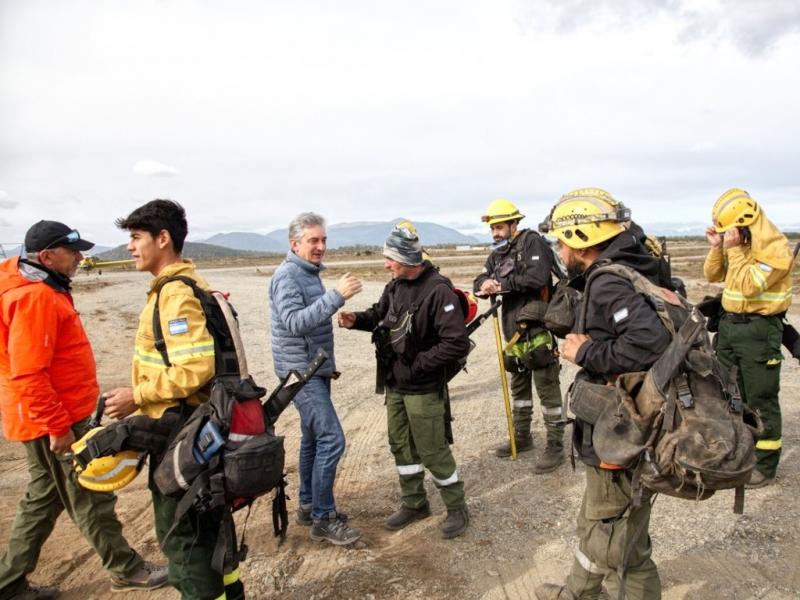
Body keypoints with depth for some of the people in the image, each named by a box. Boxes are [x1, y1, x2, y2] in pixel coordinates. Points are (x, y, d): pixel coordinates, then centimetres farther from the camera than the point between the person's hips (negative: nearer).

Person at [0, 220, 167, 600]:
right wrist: (58, 426, -22)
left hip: (60, 417, 10)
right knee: (91, 498, 3)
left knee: (45, 498, 18)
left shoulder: (44, 288, 12)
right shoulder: (34, 297, -21)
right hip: (53, 422, -10)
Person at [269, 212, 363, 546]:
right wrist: (336, 296, -35)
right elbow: (295, 322, -30)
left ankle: (309, 505, 28)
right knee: (331, 438, -12)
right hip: (300, 371, -10)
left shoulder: (311, 273, 13)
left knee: (313, 438, 16)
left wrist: (328, 363, 21)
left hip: (315, 369, 10)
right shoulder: (287, 275, -16)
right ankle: (323, 519, -1)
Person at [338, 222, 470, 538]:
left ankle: (456, 509, 25)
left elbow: (457, 343, -25)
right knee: (401, 445, 18)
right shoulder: (396, 285, 1)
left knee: (432, 450, 3)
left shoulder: (438, 290, -22)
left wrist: (418, 365, -19)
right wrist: (356, 319, -4)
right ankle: (415, 503, 38)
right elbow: (380, 313, 17)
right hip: (395, 384, 8)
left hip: (423, 388, -8)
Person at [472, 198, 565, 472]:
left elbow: (538, 276, -24)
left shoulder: (532, 242, -9)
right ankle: (522, 436, 34)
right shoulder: (497, 254, 15)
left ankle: (555, 445, 10)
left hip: (538, 329, -8)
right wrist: (484, 286, -15)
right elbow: (479, 282, 9)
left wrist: (503, 284, -18)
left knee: (547, 389, -1)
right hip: (513, 331, 8)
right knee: (518, 386, 19)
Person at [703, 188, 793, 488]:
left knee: (761, 401, 1)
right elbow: (712, 276, 9)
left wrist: (734, 250, -23)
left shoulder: (775, 248, -18)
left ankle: (765, 467, 14)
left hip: (759, 330, -8)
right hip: (729, 324, 8)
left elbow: (748, 286, -25)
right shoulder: (737, 243, 6)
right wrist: (717, 247, -4)